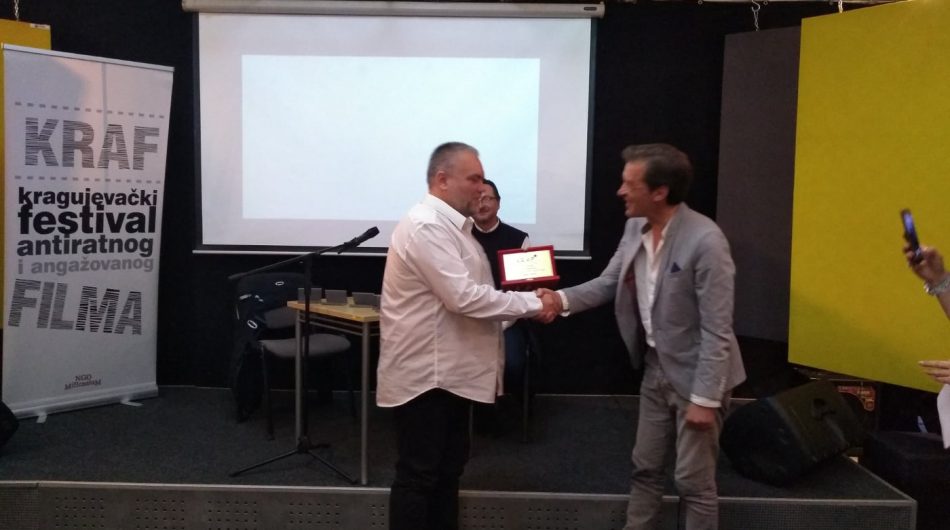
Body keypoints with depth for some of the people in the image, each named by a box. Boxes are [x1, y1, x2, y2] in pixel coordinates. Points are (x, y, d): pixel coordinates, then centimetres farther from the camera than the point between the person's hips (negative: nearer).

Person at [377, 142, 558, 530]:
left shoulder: (451, 225, 13)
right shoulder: (426, 226, -20)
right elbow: (463, 297, -26)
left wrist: (524, 305, 3)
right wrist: (532, 304, -19)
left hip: (449, 371, 10)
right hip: (423, 374, -10)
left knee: (448, 469, 18)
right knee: (418, 475, 2)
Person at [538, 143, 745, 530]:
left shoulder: (705, 240, -25)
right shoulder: (636, 227, -2)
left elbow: (716, 330, -23)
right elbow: (607, 284, 4)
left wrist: (705, 398, -21)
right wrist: (563, 298, -14)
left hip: (695, 375, -7)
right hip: (655, 369, 7)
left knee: (693, 480, 8)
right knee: (645, 469, 19)